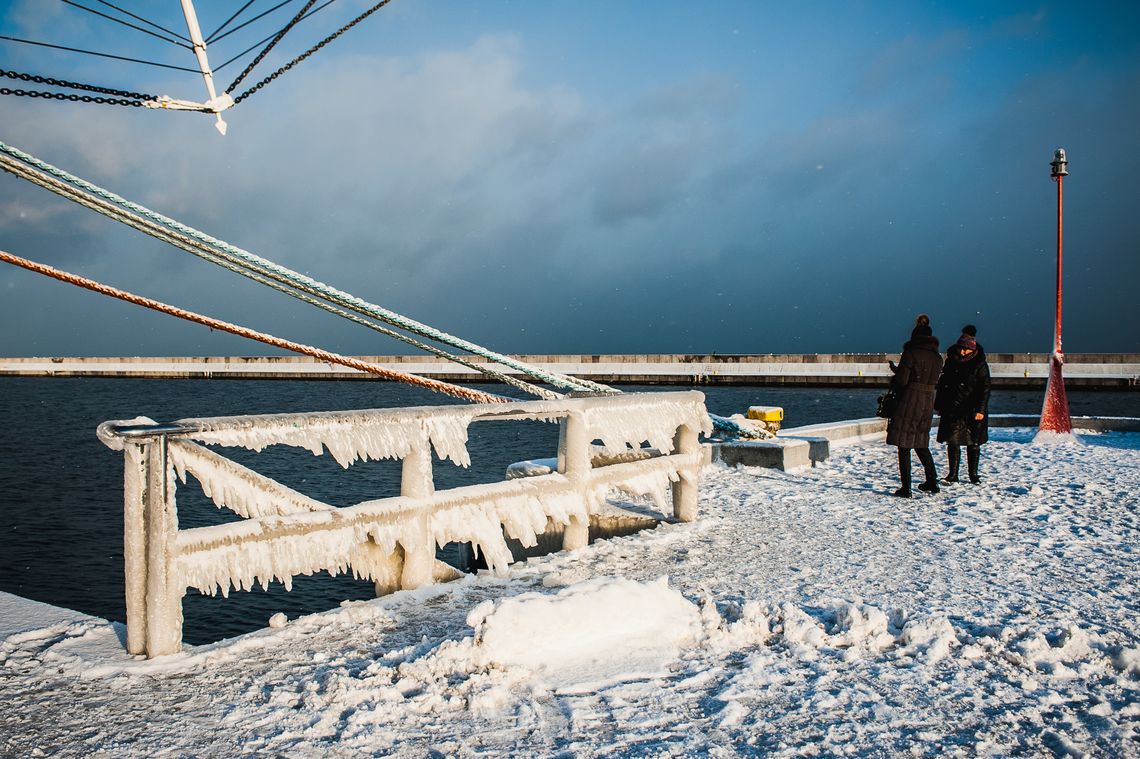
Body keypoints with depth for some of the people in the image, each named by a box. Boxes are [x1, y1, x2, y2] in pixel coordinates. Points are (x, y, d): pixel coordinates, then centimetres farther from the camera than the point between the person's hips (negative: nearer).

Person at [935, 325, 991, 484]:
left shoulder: (980, 365, -5)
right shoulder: (951, 362, 8)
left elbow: (985, 389, -8)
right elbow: (942, 385, 15)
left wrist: (981, 409, -16)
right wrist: (940, 405, 12)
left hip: (972, 411, -3)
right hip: (952, 410, 3)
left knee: (973, 443, 5)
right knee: (952, 442, 0)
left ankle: (973, 474, 17)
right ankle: (953, 474, 7)